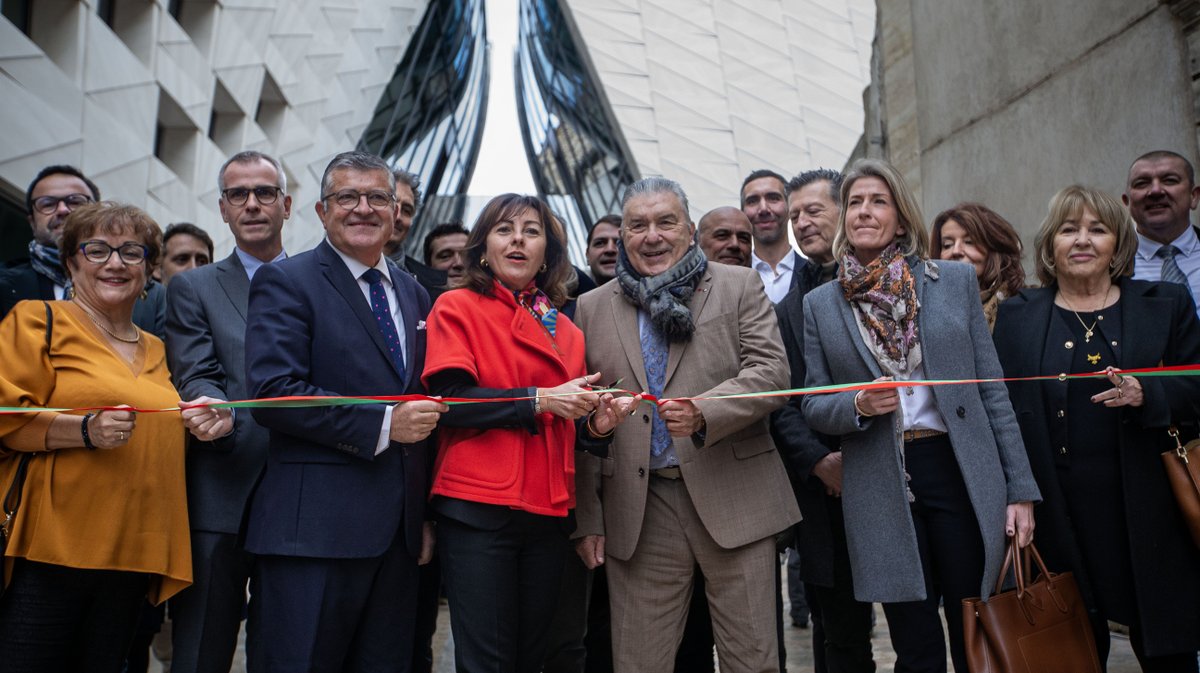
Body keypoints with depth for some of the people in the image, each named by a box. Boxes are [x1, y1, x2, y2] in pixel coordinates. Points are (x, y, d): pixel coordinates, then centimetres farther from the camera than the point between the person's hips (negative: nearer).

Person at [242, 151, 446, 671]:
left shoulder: (414, 295, 16)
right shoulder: (285, 282, -3)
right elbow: (271, 393, -16)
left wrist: (425, 512, 13)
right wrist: (382, 424, -17)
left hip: (398, 531, 6)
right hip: (313, 530, -6)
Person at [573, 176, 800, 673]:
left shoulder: (739, 287, 7)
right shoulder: (594, 308, 11)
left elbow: (771, 372, -4)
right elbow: (582, 423, 10)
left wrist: (703, 412, -22)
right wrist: (587, 519, 6)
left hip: (734, 497, -1)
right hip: (639, 512, 2)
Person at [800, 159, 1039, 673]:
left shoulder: (956, 280, 5)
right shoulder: (820, 304, 6)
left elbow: (992, 388, 4)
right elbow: (812, 405, 9)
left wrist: (1020, 489, 0)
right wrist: (858, 405, -13)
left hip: (962, 472, 0)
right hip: (880, 488, 0)